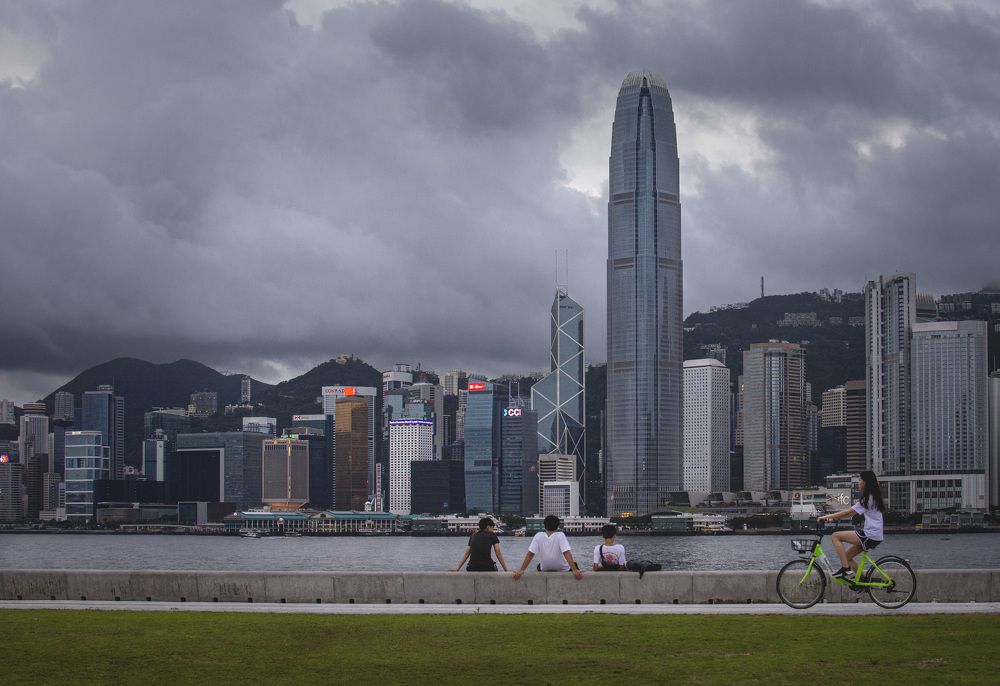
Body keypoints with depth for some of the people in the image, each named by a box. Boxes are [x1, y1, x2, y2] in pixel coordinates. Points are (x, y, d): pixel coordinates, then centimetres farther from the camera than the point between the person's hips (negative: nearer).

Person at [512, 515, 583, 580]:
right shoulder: (560, 535, -20)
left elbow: (530, 555, -19)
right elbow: (567, 554, -29)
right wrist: (575, 570, -32)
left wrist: (521, 570, -19)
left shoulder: (538, 536, -14)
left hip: (545, 571, 2)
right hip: (564, 571, -2)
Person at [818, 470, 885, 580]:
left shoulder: (868, 499, -13)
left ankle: (845, 569, -13)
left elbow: (847, 512, -14)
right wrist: (833, 517, 9)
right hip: (875, 535, 10)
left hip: (870, 536, -10)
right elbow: (851, 513, 17)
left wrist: (826, 517, -10)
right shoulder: (872, 497, 18)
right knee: (847, 556, 13)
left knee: (836, 536, -11)